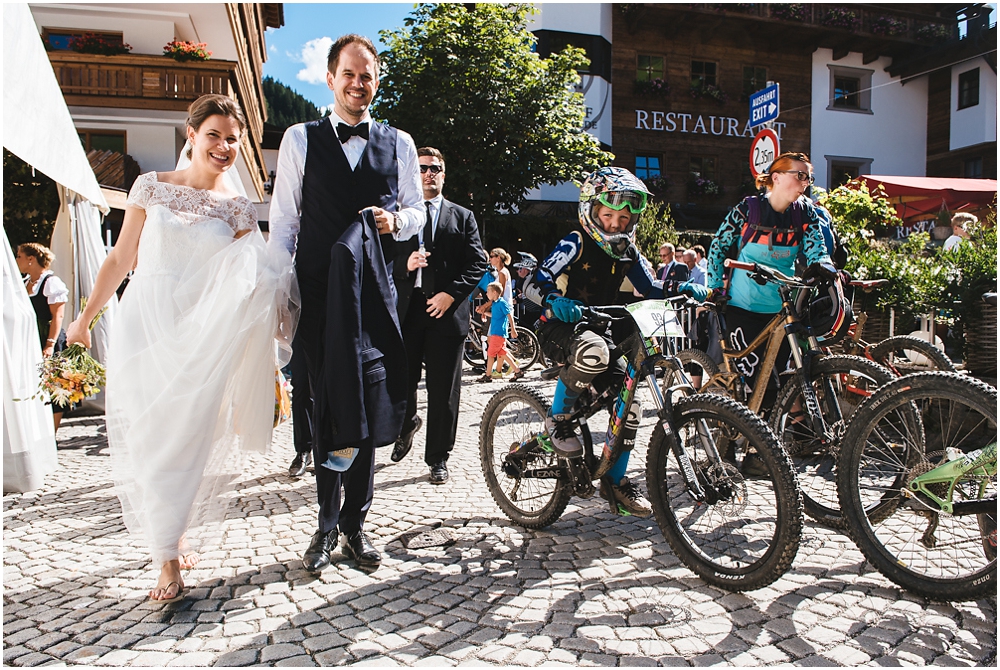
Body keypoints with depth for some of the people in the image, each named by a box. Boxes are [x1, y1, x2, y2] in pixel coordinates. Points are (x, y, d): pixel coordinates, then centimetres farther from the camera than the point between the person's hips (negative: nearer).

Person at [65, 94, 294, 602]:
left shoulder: (238, 209, 5)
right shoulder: (151, 187, 5)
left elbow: (248, 283, 2)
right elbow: (120, 259, 10)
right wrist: (86, 317, 13)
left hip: (201, 337, 0)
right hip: (144, 326, 1)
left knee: (189, 440, -1)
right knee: (150, 439, -2)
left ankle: (177, 537, 21)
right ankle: (170, 557, 10)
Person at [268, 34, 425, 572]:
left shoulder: (398, 144, 13)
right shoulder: (300, 140, 8)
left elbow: (418, 211, 18)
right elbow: (283, 220, 6)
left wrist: (397, 219, -6)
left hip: (375, 292, 2)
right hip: (319, 292, -1)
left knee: (370, 407, 4)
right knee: (325, 405, 0)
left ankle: (354, 523, 19)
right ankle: (328, 523, 14)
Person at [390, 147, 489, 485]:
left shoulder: (462, 217, 12)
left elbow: (478, 263, 3)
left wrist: (451, 294, -10)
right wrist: (404, 264, -12)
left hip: (446, 312, -1)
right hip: (405, 311, 1)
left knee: (443, 391, 2)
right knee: (400, 382, 5)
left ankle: (437, 458, 15)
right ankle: (407, 425, 38)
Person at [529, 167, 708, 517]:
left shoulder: (628, 253, 7)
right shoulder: (575, 244, -11)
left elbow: (652, 289, 5)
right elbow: (536, 281, -18)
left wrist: (682, 288, -14)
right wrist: (555, 300, -39)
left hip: (599, 330, 6)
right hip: (560, 329, -6)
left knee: (629, 399, -7)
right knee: (593, 351, -41)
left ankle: (614, 480, 11)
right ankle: (558, 419, -16)